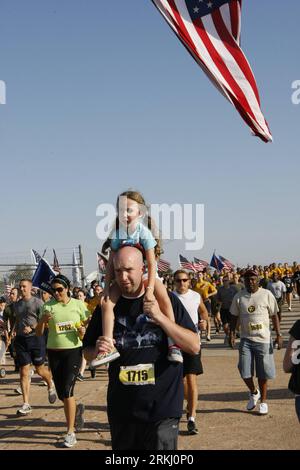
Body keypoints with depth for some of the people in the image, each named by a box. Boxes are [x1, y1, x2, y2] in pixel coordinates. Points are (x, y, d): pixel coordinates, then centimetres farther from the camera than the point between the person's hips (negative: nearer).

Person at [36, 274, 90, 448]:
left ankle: (71, 432, -3)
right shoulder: (48, 306, 1)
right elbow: (39, 333, 2)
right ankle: (76, 410, 42)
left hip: (74, 350, -3)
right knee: (61, 393, 10)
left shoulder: (78, 304, -1)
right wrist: (43, 320, -18)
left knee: (67, 389, -13)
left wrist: (84, 331, -14)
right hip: (54, 352, 3)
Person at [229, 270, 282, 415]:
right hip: (246, 339, 2)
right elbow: (234, 316, 9)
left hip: (263, 339, -2)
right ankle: (254, 393, 26)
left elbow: (274, 315, 1)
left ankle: (263, 401, 21)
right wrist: (232, 333, -1)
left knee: (263, 373, 4)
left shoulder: (266, 295, -3)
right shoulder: (239, 297, 3)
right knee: (244, 371, -3)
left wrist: (278, 335, -3)